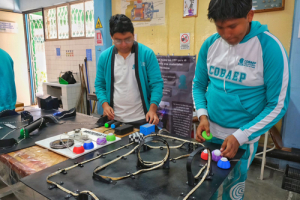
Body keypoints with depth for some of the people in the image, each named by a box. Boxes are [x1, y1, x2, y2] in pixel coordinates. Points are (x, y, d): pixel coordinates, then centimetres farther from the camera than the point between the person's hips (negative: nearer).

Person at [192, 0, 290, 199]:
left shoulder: (270, 48, -16)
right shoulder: (210, 44, -4)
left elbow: (278, 105, -13)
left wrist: (240, 136, -18)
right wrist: (202, 115, -10)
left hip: (243, 137, -3)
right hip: (210, 131, 4)